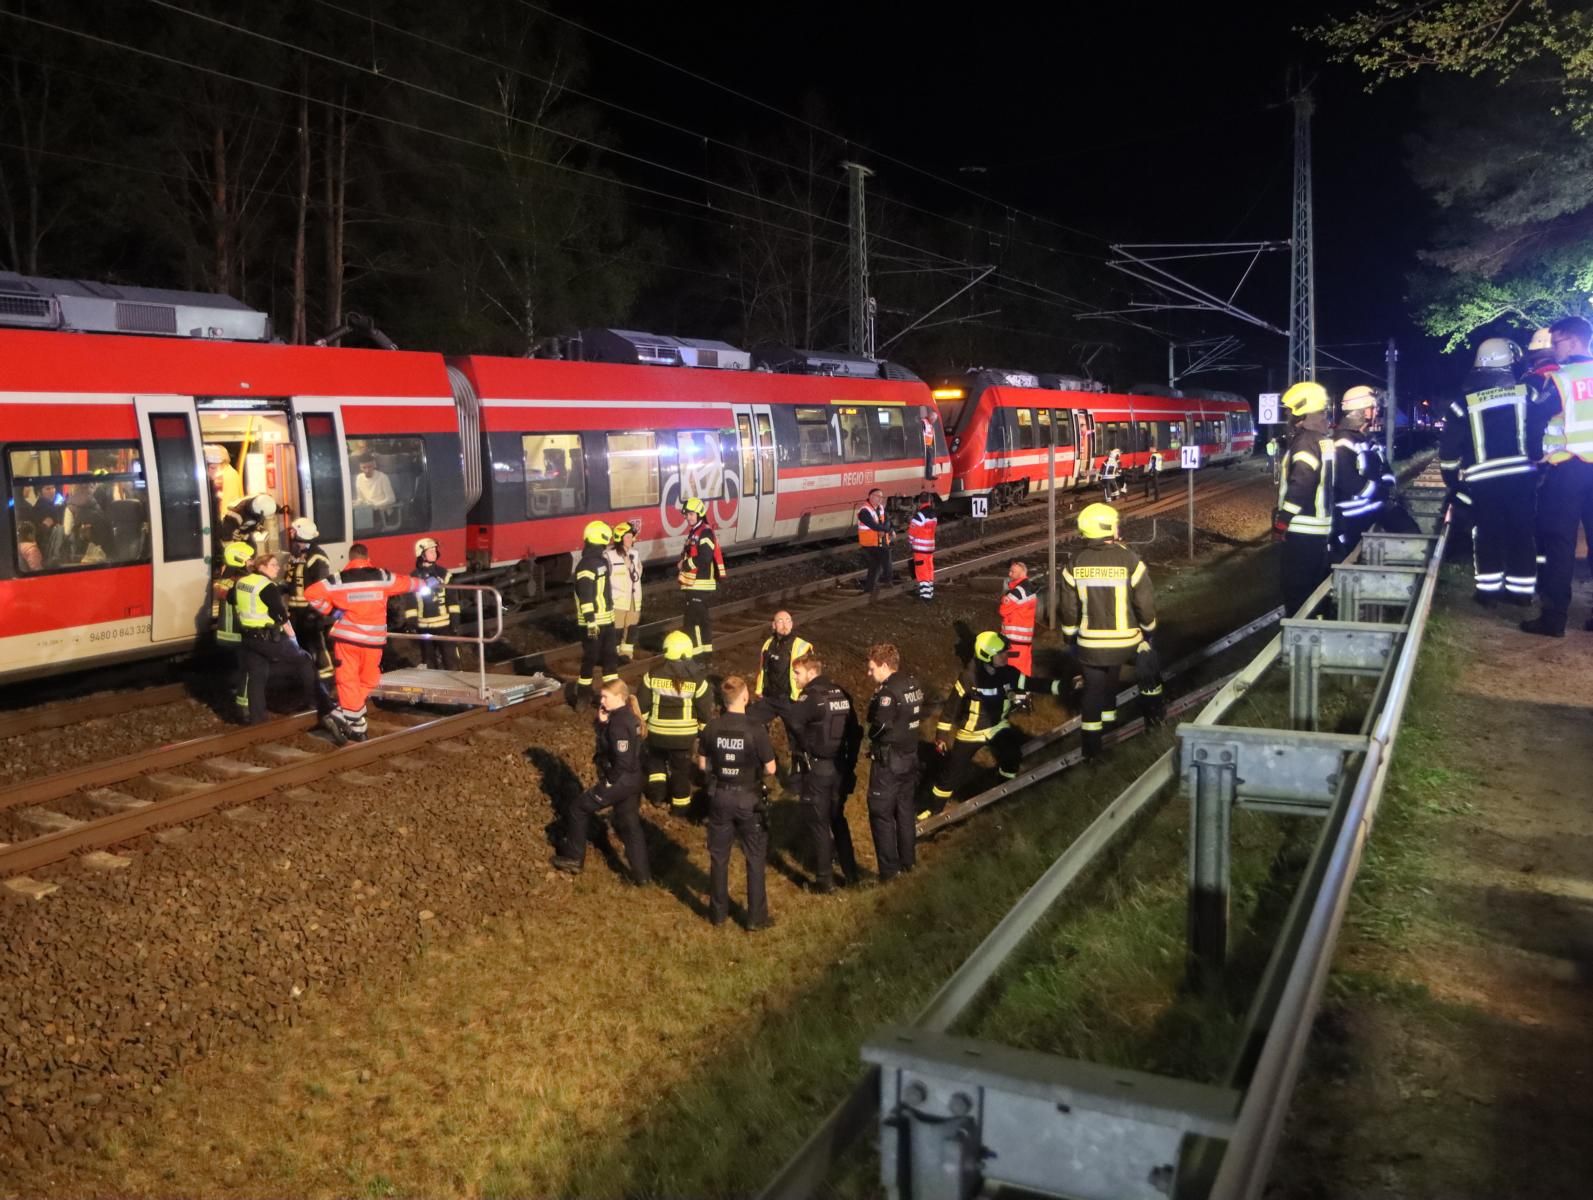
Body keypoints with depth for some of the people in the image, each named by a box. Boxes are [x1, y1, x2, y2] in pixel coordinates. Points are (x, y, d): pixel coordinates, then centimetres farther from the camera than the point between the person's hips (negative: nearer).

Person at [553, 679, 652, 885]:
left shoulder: (619, 723, -23)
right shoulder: (629, 716, 6)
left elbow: (623, 761, -25)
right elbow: (607, 742, 14)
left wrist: (609, 781, -13)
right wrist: (602, 722, -3)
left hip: (618, 781, -9)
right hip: (632, 781, 9)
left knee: (579, 808, 10)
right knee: (630, 825, 15)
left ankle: (573, 858, 21)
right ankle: (642, 875, 16)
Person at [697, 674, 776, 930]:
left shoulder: (712, 728, -9)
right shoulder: (755, 730, -19)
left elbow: (702, 764, 1)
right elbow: (770, 769, -14)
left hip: (720, 796, 3)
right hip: (748, 799, -3)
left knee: (719, 856, 17)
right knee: (755, 859, 11)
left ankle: (718, 912, 28)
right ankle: (756, 917, 16)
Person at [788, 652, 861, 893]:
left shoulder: (811, 696, -16)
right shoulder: (841, 693, 7)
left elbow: (792, 722, -36)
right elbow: (855, 731, 12)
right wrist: (850, 761, 17)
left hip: (818, 768, -7)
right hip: (840, 765, 7)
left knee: (819, 824, 4)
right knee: (838, 819, 21)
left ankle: (824, 881, 11)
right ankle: (850, 873, 28)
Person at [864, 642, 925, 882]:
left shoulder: (888, 691, -22)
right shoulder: (913, 684, 4)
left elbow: (880, 725, -30)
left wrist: (871, 736, -10)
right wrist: (904, 736, 6)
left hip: (888, 762, -8)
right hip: (910, 758, 8)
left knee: (881, 815, 2)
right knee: (905, 811, 19)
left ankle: (889, 871, 5)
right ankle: (908, 861, 29)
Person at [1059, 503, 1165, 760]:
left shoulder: (1075, 565, -6)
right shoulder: (1130, 561, -14)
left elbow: (1069, 609, 0)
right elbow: (1145, 605, -8)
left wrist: (1070, 637, 16)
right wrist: (1148, 629, 12)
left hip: (1089, 645, 2)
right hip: (1127, 642, -2)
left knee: (1094, 690, 15)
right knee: (1148, 662, 28)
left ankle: (1092, 745, 21)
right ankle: (1152, 707, 36)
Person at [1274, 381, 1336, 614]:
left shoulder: (1306, 441, -17)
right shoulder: (1324, 438, 13)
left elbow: (1301, 484, -24)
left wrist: (1282, 518, -17)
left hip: (1304, 527, -10)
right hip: (1322, 524, 10)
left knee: (1297, 587, -4)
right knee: (1315, 585, 16)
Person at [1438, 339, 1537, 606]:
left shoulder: (1465, 402, 0)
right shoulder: (1525, 392, 0)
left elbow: (1449, 447, 1)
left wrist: (1452, 479, 12)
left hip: (1483, 480, -1)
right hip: (1522, 474, 1)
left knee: (1487, 535, 8)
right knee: (1521, 533, 9)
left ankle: (1488, 589, 9)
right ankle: (1521, 590, 13)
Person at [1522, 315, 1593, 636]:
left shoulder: (1557, 378, -7)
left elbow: (1535, 420, -11)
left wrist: (1536, 454, 3)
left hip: (1565, 468, -5)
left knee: (1558, 542, -1)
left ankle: (1553, 616, -3)